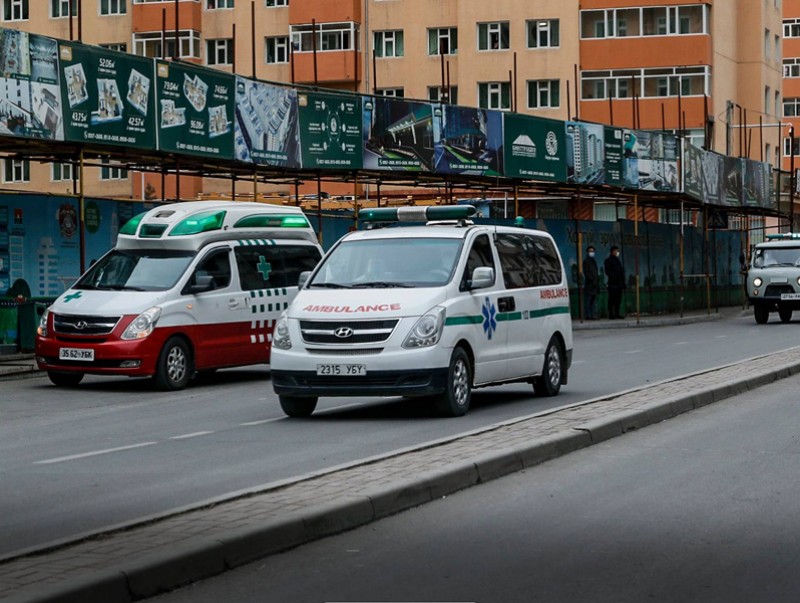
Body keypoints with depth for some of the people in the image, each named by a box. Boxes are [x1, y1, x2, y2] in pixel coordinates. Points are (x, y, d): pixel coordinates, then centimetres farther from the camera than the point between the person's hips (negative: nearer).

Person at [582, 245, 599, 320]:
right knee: (588, 300, -7)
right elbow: (586, 273, -11)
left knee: (594, 300, 5)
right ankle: (588, 316, -8)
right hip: (589, 284, -8)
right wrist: (592, 280, -18)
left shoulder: (594, 261, 21)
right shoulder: (586, 261, -2)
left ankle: (593, 315, 5)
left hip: (594, 285, 8)